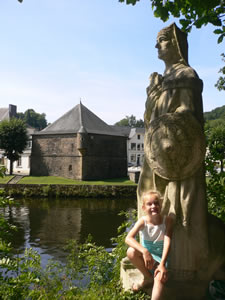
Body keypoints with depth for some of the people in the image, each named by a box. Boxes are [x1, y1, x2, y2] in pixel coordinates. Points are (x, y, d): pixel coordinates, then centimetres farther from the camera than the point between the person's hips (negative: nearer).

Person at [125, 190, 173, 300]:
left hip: (160, 256, -2)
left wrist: (162, 264, -35)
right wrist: (144, 251, -43)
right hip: (146, 254, 2)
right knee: (131, 252, -28)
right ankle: (148, 278, -4)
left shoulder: (167, 220, -16)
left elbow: (167, 242, -24)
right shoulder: (143, 221, -16)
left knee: (160, 277, -32)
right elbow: (128, 238, -28)